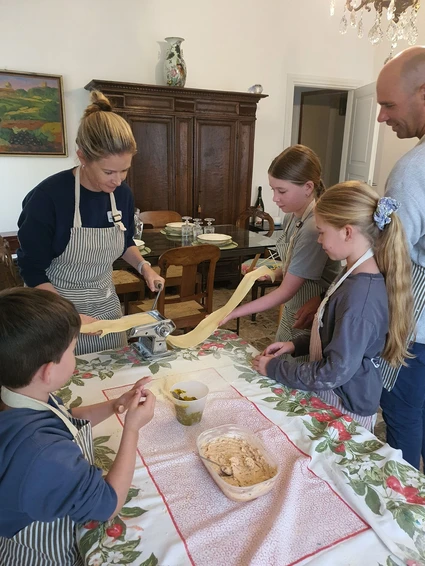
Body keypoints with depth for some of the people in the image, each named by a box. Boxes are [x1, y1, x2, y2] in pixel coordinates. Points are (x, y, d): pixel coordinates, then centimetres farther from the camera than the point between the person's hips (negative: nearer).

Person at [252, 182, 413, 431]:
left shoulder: (360, 296, -30)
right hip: (335, 397, 8)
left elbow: (334, 373, -27)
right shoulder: (357, 275, -1)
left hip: (346, 409, -8)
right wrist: (296, 344, 2)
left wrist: (274, 368, -17)